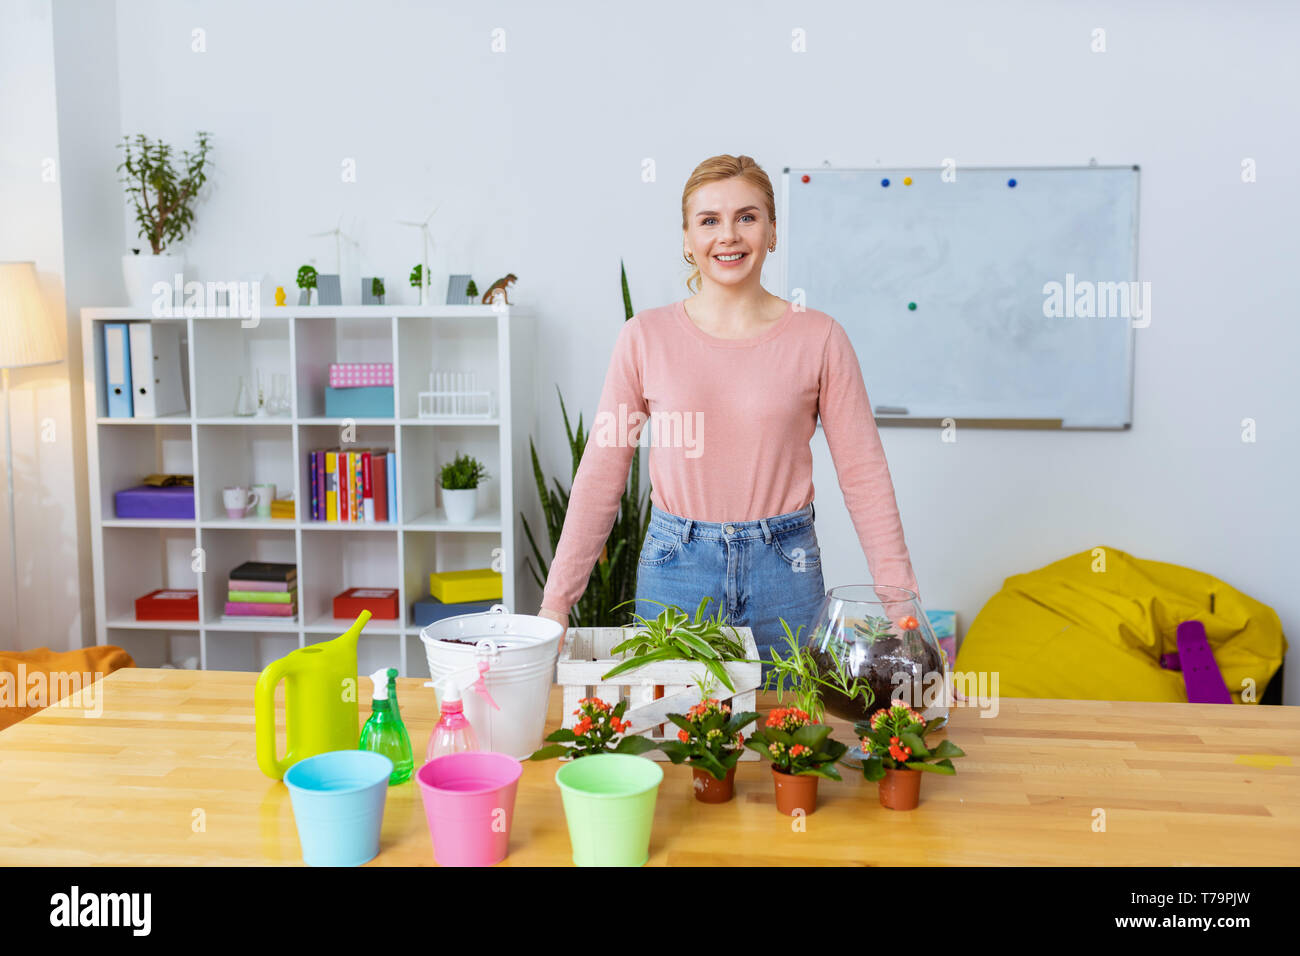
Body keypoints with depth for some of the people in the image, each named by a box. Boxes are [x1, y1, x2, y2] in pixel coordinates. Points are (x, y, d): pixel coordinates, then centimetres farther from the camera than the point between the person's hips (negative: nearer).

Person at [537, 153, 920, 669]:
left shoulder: (819, 338, -2)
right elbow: (601, 475, 0)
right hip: (674, 568, 0)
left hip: (784, 569, 0)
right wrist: (555, 602, -2)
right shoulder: (646, 337, -1)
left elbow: (863, 473, 0)